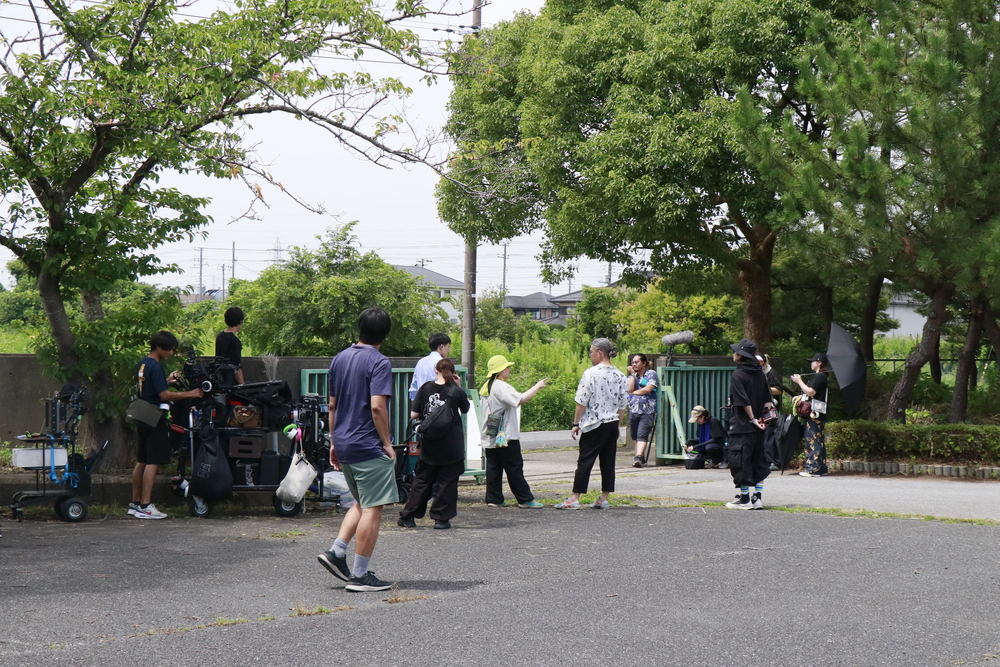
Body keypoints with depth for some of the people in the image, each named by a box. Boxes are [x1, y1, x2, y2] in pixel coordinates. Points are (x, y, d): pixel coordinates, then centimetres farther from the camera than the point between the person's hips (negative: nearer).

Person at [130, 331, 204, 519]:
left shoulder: (143, 364, 13)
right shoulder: (156, 366, -16)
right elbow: (164, 395, -20)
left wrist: (167, 380, 18)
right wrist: (190, 394, -18)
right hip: (155, 419, -10)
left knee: (142, 461, 13)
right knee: (153, 463, -9)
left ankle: (135, 504, 17)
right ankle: (145, 506, -11)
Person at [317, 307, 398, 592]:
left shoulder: (339, 359, 11)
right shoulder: (378, 362, -12)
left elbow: (332, 405, 15)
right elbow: (377, 406, -21)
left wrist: (333, 442, 21)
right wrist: (387, 443, -11)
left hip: (344, 445, 8)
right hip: (369, 447, -8)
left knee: (362, 504, 21)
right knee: (372, 510, -2)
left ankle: (336, 552, 10)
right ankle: (360, 575, -1)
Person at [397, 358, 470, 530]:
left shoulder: (425, 388, -3)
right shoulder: (456, 391, -7)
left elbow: (413, 415, -2)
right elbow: (465, 410, 12)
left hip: (429, 445, 2)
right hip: (451, 446, -2)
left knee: (422, 481, 12)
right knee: (447, 482, 6)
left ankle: (407, 516, 13)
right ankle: (441, 518, 5)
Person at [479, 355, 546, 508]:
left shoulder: (488, 386, 13)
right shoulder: (501, 387, -17)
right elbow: (521, 399, -28)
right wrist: (537, 386, -19)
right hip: (505, 437, -9)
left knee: (493, 468, 8)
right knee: (515, 469, -3)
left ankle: (493, 499, 8)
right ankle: (525, 500, 2)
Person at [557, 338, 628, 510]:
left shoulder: (591, 374, -13)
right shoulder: (619, 376, 6)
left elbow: (582, 402, -12)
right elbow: (623, 405, 11)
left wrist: (576, 423, -3)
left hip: (594, 425, -6)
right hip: (612, 424, 6)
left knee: (585, 461, -2)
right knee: (608, 462, 8)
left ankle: (574, 499, 0)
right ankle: (603, 499, 11)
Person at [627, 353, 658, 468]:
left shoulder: (651, 373, 3)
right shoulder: (632, 376, 17)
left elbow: (648, 389, -10)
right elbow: (630, 389, -1)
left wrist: (634, 392, 0)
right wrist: (632, 374, 2)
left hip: (647, 411, -6)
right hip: (633, 410, 6)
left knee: (642, 436, -17)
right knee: (636, 437, 7)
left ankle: (638, 457, -29)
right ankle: (641, 459, 14)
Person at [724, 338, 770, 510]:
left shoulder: (738, 374, -12)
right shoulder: (760, 374, 8)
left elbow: (743, 401, -16)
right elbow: (767, 400, 9)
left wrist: (752, 419, -10)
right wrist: (762, 418, 7)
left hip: (742, 425, -7)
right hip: (757, 427, 7)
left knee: (740, 461, 0)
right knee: (758, 461, 11)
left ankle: (744, 499, 1)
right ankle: (757, 497, 12)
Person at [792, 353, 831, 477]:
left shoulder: (819, 377, -12)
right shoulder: (823, 377, 20)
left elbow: (810, 392, -21)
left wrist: (799, 381, -11)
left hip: (815, 414, -10)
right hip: (819, 414, 10)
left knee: (812, 440, -10)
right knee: (819, 440, 12)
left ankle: (813, 469, -11)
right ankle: (821, 467, 16)